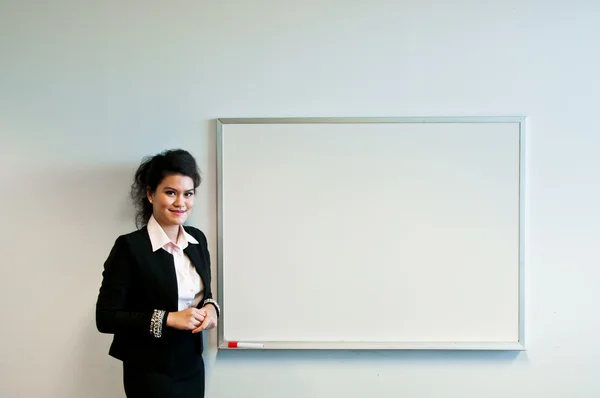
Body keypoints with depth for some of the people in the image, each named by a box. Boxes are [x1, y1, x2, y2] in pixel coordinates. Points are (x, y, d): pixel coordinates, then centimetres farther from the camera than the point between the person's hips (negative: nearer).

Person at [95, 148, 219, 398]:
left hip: (193, 367, 6)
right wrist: (167, 319, -21)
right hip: (150, 374, -5)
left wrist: (210, 307, -8)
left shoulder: (198, 240, 1)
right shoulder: (130, 246, -16)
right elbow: (105, 318, -15)